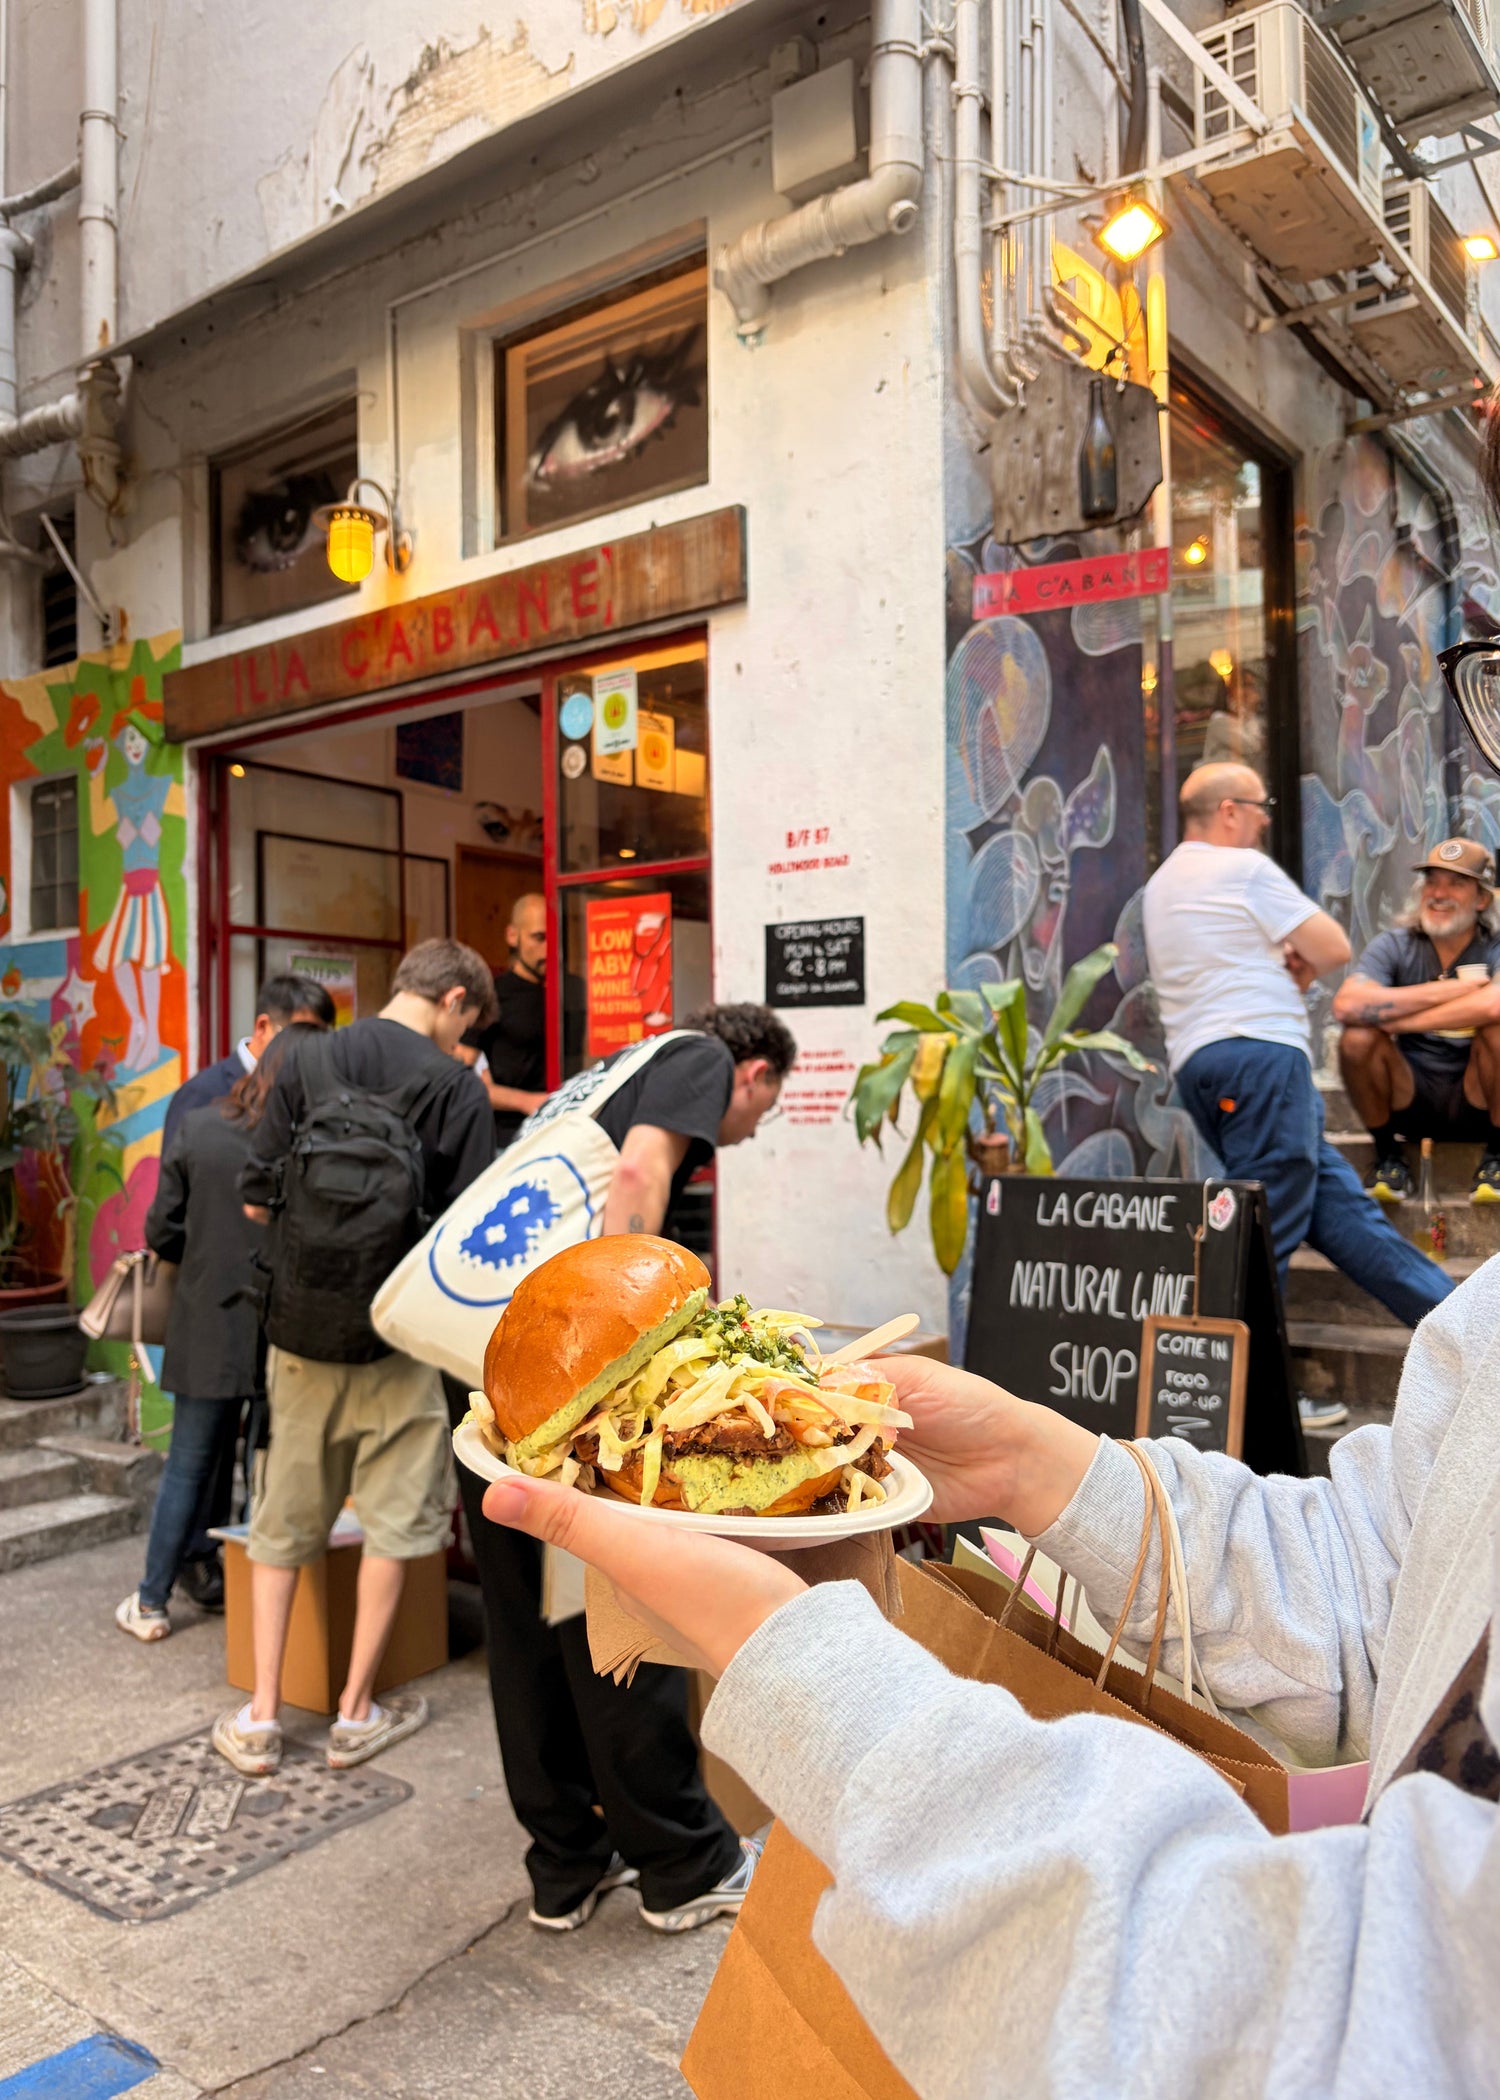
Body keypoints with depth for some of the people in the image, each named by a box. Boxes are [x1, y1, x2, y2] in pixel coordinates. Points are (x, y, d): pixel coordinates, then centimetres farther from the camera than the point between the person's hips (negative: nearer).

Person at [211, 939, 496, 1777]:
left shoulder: (306, 1063, -1)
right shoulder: (456, 1086, -10)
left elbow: (255, 1199, 1)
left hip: (300, 1329, 4)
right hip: (397, 1338, -3)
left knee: (285, 1520, 17)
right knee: (394, 1521, 12)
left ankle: (261, 1717, 21)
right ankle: (357, 1714, 21)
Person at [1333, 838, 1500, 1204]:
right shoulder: (1394, 946, -5)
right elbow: (1346, 1005, -26)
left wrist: (1393, 1019, -26)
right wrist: (1449, 989, -23)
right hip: (1410, 1102, 1)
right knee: (1358, 1038, -25)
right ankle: (1387, 1155, -2)